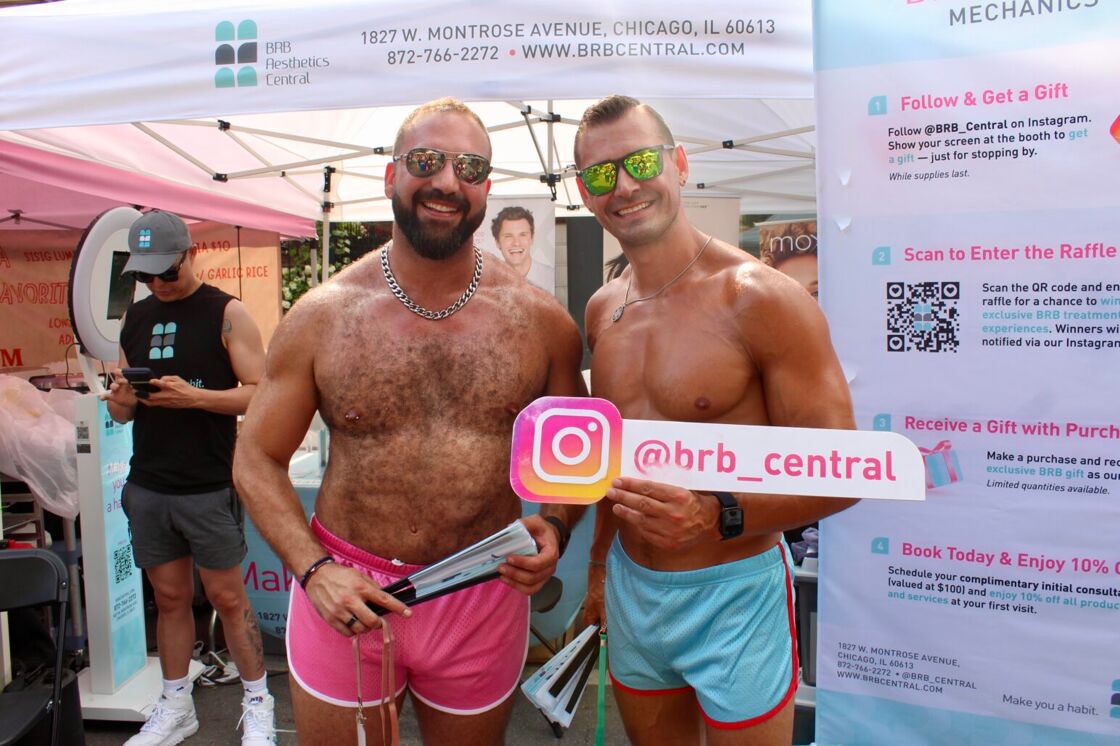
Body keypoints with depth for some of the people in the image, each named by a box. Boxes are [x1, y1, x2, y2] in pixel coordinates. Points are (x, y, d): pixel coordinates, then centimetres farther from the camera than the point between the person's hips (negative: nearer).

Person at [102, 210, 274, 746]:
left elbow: (259, 394, -11)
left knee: (227, 597, 3)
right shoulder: (135, 318, 12)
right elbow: (122, 410, 17)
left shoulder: (227, 313, -6)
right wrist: (120, 398, -6)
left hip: (209, 487, -5)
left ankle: (257, 703, 19)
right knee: (170, 598, 14)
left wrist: (194, 396, -23)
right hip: (147, 485, 5)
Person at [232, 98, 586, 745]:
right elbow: (259, 457, 0)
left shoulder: (543, 321, -5)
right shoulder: (321, 316, -6)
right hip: (344, 594, 0)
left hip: (484, 597, 1)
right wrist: (314, 569, -13)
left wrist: (556, 527, -11)